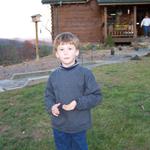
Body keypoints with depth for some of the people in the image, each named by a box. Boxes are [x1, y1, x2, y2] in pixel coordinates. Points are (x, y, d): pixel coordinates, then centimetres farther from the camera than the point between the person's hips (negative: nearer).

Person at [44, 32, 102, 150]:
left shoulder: (85, 73, -12)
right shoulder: (54, 75, -1)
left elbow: (96, 96, -10)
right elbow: (49, 95, 10)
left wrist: (78, 103, -22)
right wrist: (51, 107, -11)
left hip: (79, 126, -3)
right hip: (59, 126, 3)